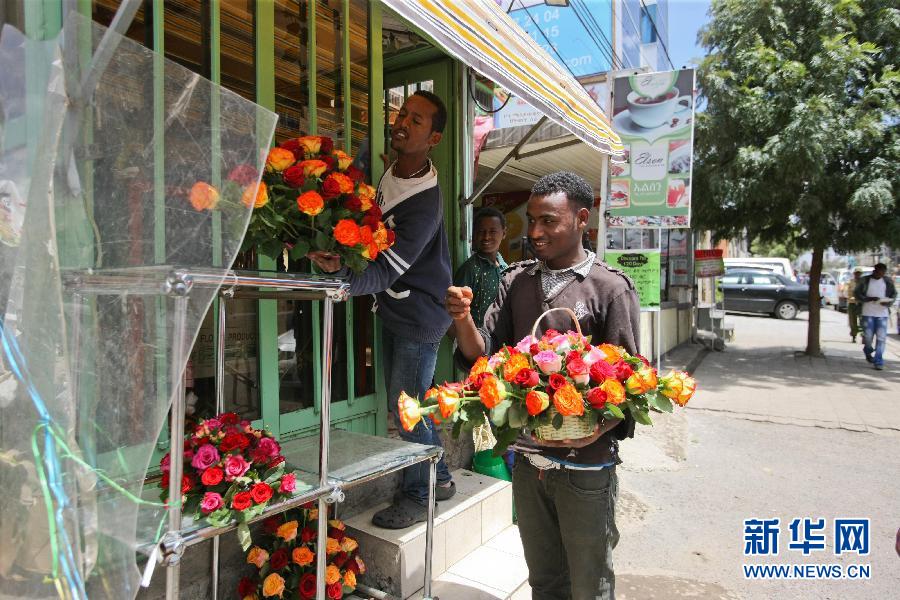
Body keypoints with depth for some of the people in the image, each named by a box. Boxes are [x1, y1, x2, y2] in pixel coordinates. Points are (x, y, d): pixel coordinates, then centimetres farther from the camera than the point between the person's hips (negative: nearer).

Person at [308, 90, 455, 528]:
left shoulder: (425, 202, -24)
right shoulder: (388, 172, 2)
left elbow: (385, 270, -30)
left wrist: (340, 274, -45)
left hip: (418, 314, -9)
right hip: (393, 309, 9)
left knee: (406, 406, 0)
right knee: (407, 402, 18)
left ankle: (417, 496, 22)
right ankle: (439, 478, 36)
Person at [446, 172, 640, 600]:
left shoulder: (610, 288, -9)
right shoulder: (516, 281, 4)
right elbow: (483, 353, 1)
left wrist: (599, 430, -25)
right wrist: (463, 319, -18)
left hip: (585, 466, -4)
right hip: (527, 461, 4)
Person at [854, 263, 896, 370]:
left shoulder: (888, 281, 6)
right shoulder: (864, 280, -1)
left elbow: (894, 294, 14)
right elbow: (856, 293, -1)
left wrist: (888, 302, -7)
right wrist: (869, 299, -17)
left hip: (882, 313, 1)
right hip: (868, 313, -1)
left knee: (881, 337, -4)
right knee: (868, 336, 1)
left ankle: (879, 361, 1)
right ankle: (868, 351, 33)